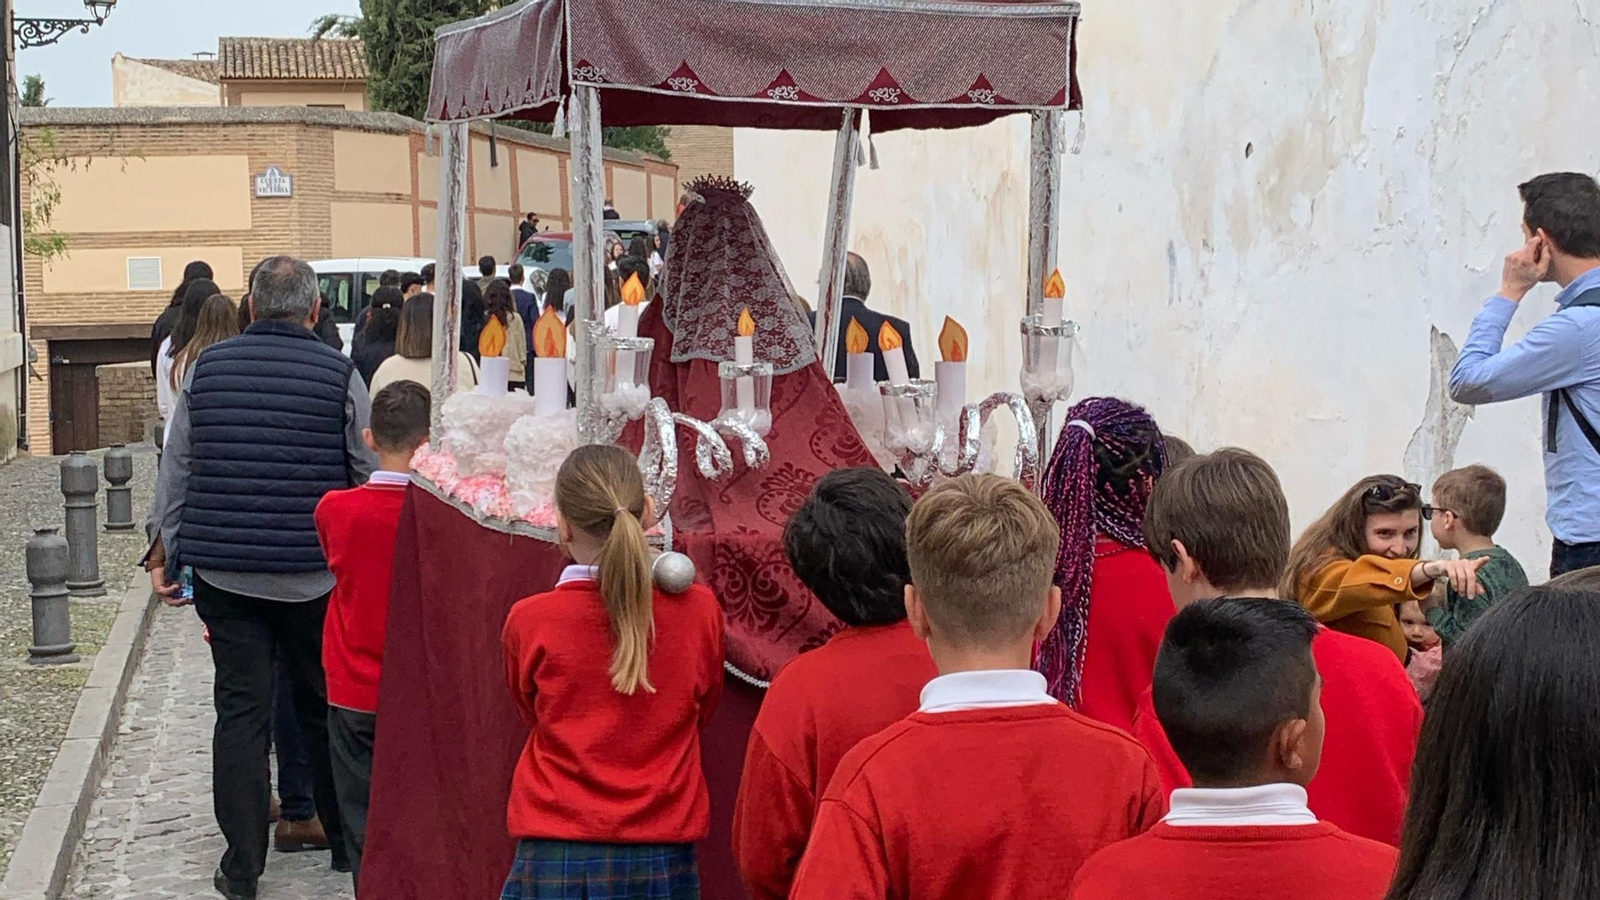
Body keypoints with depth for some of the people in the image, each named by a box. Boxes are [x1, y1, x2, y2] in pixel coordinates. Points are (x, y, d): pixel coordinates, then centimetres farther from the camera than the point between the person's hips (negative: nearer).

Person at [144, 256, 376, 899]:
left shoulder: (207, 368, 2)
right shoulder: (339, 374, -5)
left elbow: (175, 469, 6)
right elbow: (370, 475, -1)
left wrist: (164, 552, 13)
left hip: (223, 573, 1)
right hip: (315, 575, -1)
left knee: (241, 712, 6)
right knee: (323, 708, 13)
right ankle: (345, 843, 26)